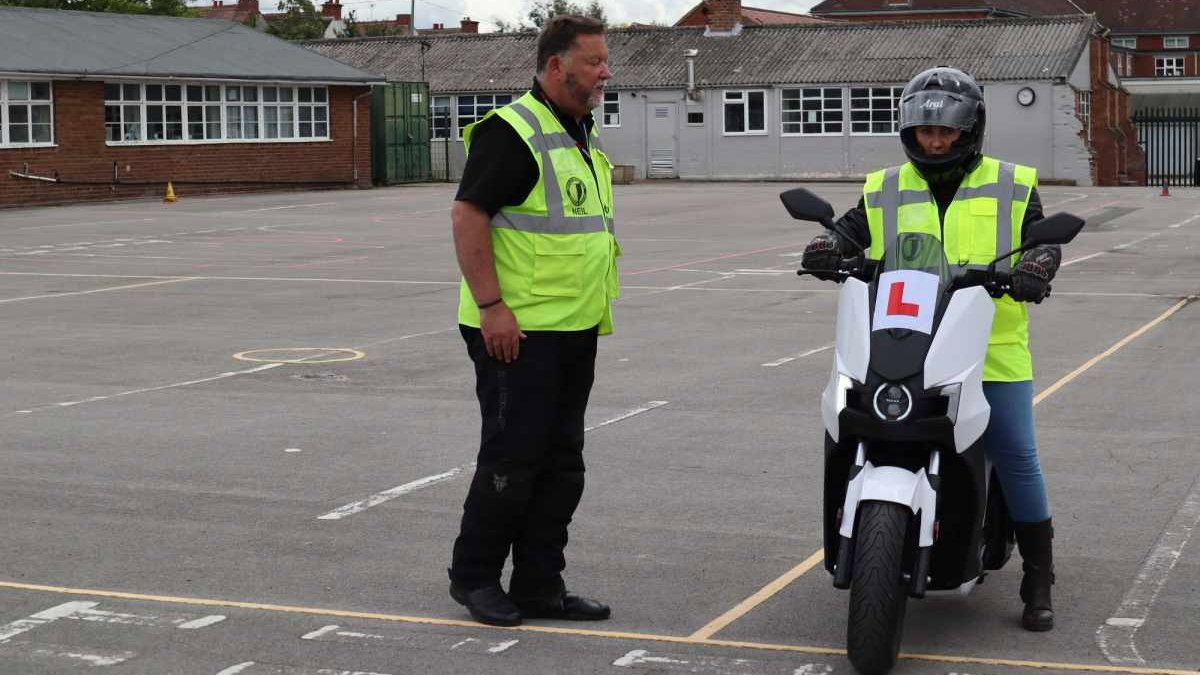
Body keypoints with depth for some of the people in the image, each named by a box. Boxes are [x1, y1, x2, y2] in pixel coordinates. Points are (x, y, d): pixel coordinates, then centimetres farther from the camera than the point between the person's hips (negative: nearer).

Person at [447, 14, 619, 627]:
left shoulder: (582, 137, 16)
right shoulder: (512, 130, -13)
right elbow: (467, 216, -19)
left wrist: (597, 311, 21)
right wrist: (491, 307, -22)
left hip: (575, 331, 9)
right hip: (518, 333, -9)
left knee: (561, 464, 10)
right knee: (511, 458, -3)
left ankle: (538, 587, 18)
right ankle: (473, 576, 12)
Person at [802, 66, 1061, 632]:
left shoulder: (1011, 187, 8)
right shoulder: (886, 191, 13)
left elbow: (1044, 241, 1)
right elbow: (848, 231, 6)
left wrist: (1035, 267, -22)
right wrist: (826, 247, -18)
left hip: (992, 351, -1)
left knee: (1016, 458, -4)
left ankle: (1038, 581, 8)